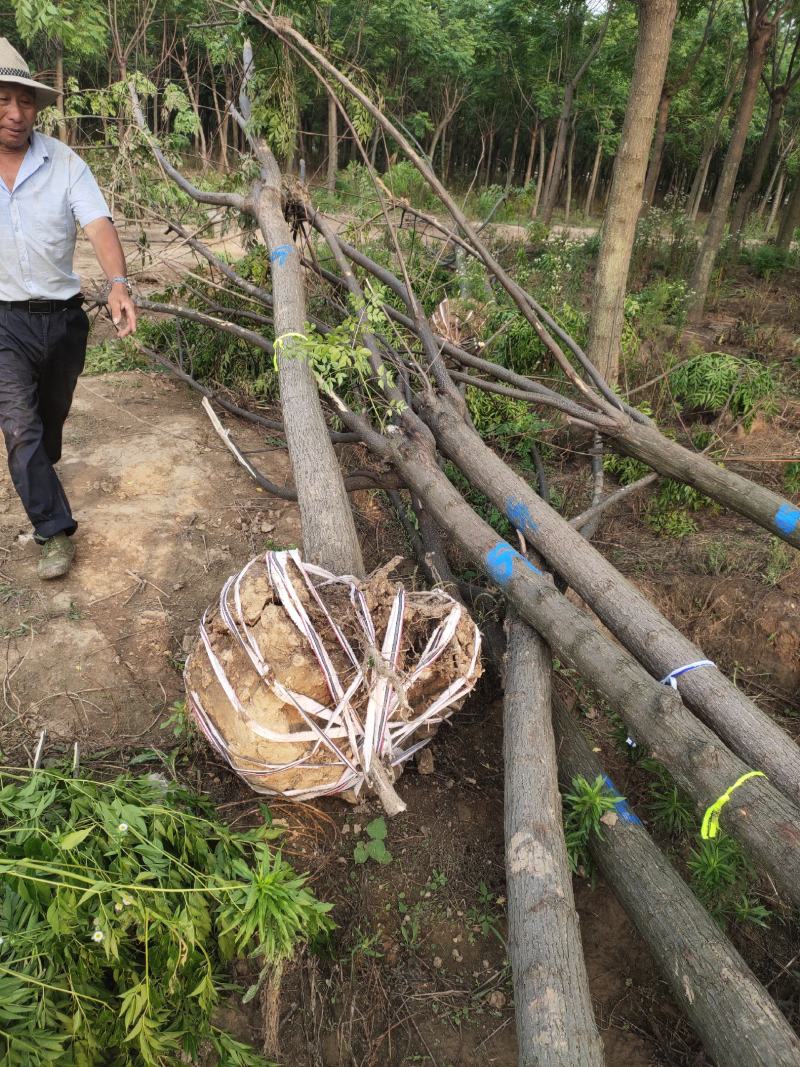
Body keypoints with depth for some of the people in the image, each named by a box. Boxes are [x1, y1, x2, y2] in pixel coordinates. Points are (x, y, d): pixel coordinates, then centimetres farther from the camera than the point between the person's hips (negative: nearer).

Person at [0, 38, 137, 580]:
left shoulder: (65, 163, -5)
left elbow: (100, 225, -19)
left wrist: (119, 283, -37)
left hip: (63, 314, 1)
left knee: (53, 413, 20)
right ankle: (56, 532, 0)